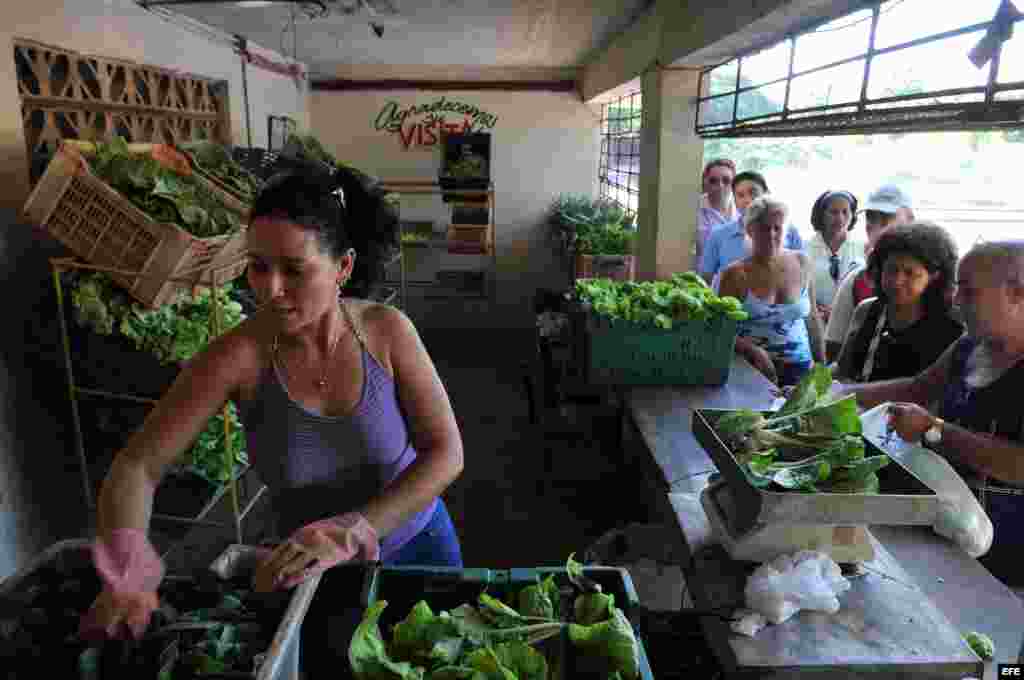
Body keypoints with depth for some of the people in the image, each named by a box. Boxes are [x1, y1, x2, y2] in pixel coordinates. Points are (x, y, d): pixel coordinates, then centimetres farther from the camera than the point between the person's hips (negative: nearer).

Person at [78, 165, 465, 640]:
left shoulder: (386, 330, -21)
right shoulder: (238, 355, -23)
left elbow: (446, 453, -22)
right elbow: (135, 467, -19)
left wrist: (350, 532, -34)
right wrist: (126, 574, -37)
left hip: (419, 545, 2)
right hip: (315, 571, -1)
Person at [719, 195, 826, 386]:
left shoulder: (802, 263, 3)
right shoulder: (736, 274, -7)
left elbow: (812, 317, 13)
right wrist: (754, 352, -22)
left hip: (799, 367, 3)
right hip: (752, 368, -3)